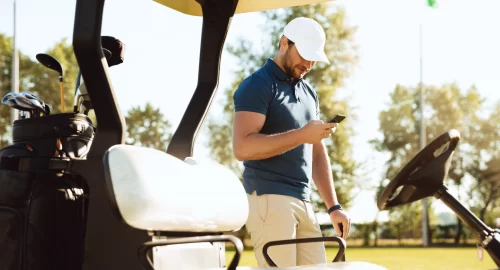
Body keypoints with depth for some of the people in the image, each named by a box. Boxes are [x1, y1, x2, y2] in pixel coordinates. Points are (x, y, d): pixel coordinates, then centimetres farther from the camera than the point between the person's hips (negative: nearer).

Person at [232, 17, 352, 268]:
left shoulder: (309, 92, 20)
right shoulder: (257, 85, -4)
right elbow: (243, 147, -17)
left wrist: (333, 206, 13)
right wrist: (301, 135, -20)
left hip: (304, 202, 7)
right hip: (269, 199, -7)